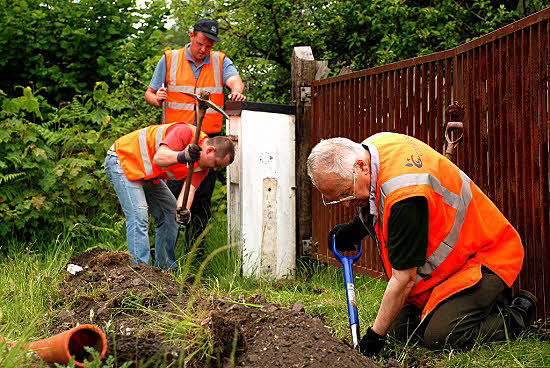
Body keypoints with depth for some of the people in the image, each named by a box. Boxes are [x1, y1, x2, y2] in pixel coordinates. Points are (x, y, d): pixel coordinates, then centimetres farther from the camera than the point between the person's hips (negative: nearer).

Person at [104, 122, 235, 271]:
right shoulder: (186, 132, -28)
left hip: (146, 174, 9)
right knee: (138, 216, -21)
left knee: (170, 214, 9)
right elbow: (158, 158, -38)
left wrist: (183, 210, -37)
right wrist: (182, 156, -57)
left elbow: (189, 189, -17)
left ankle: (166, 268, 16)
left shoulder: (203, 166, -4)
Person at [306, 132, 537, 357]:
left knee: (440, 337, -22)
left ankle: (519, 314, 3)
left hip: (484, 255, -10)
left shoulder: (404, 191, -36)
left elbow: (404, 278, -29)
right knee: (399, 329, 2)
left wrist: (375, 334, -21)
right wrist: (357, 227, -4)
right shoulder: (367, 149, -8)